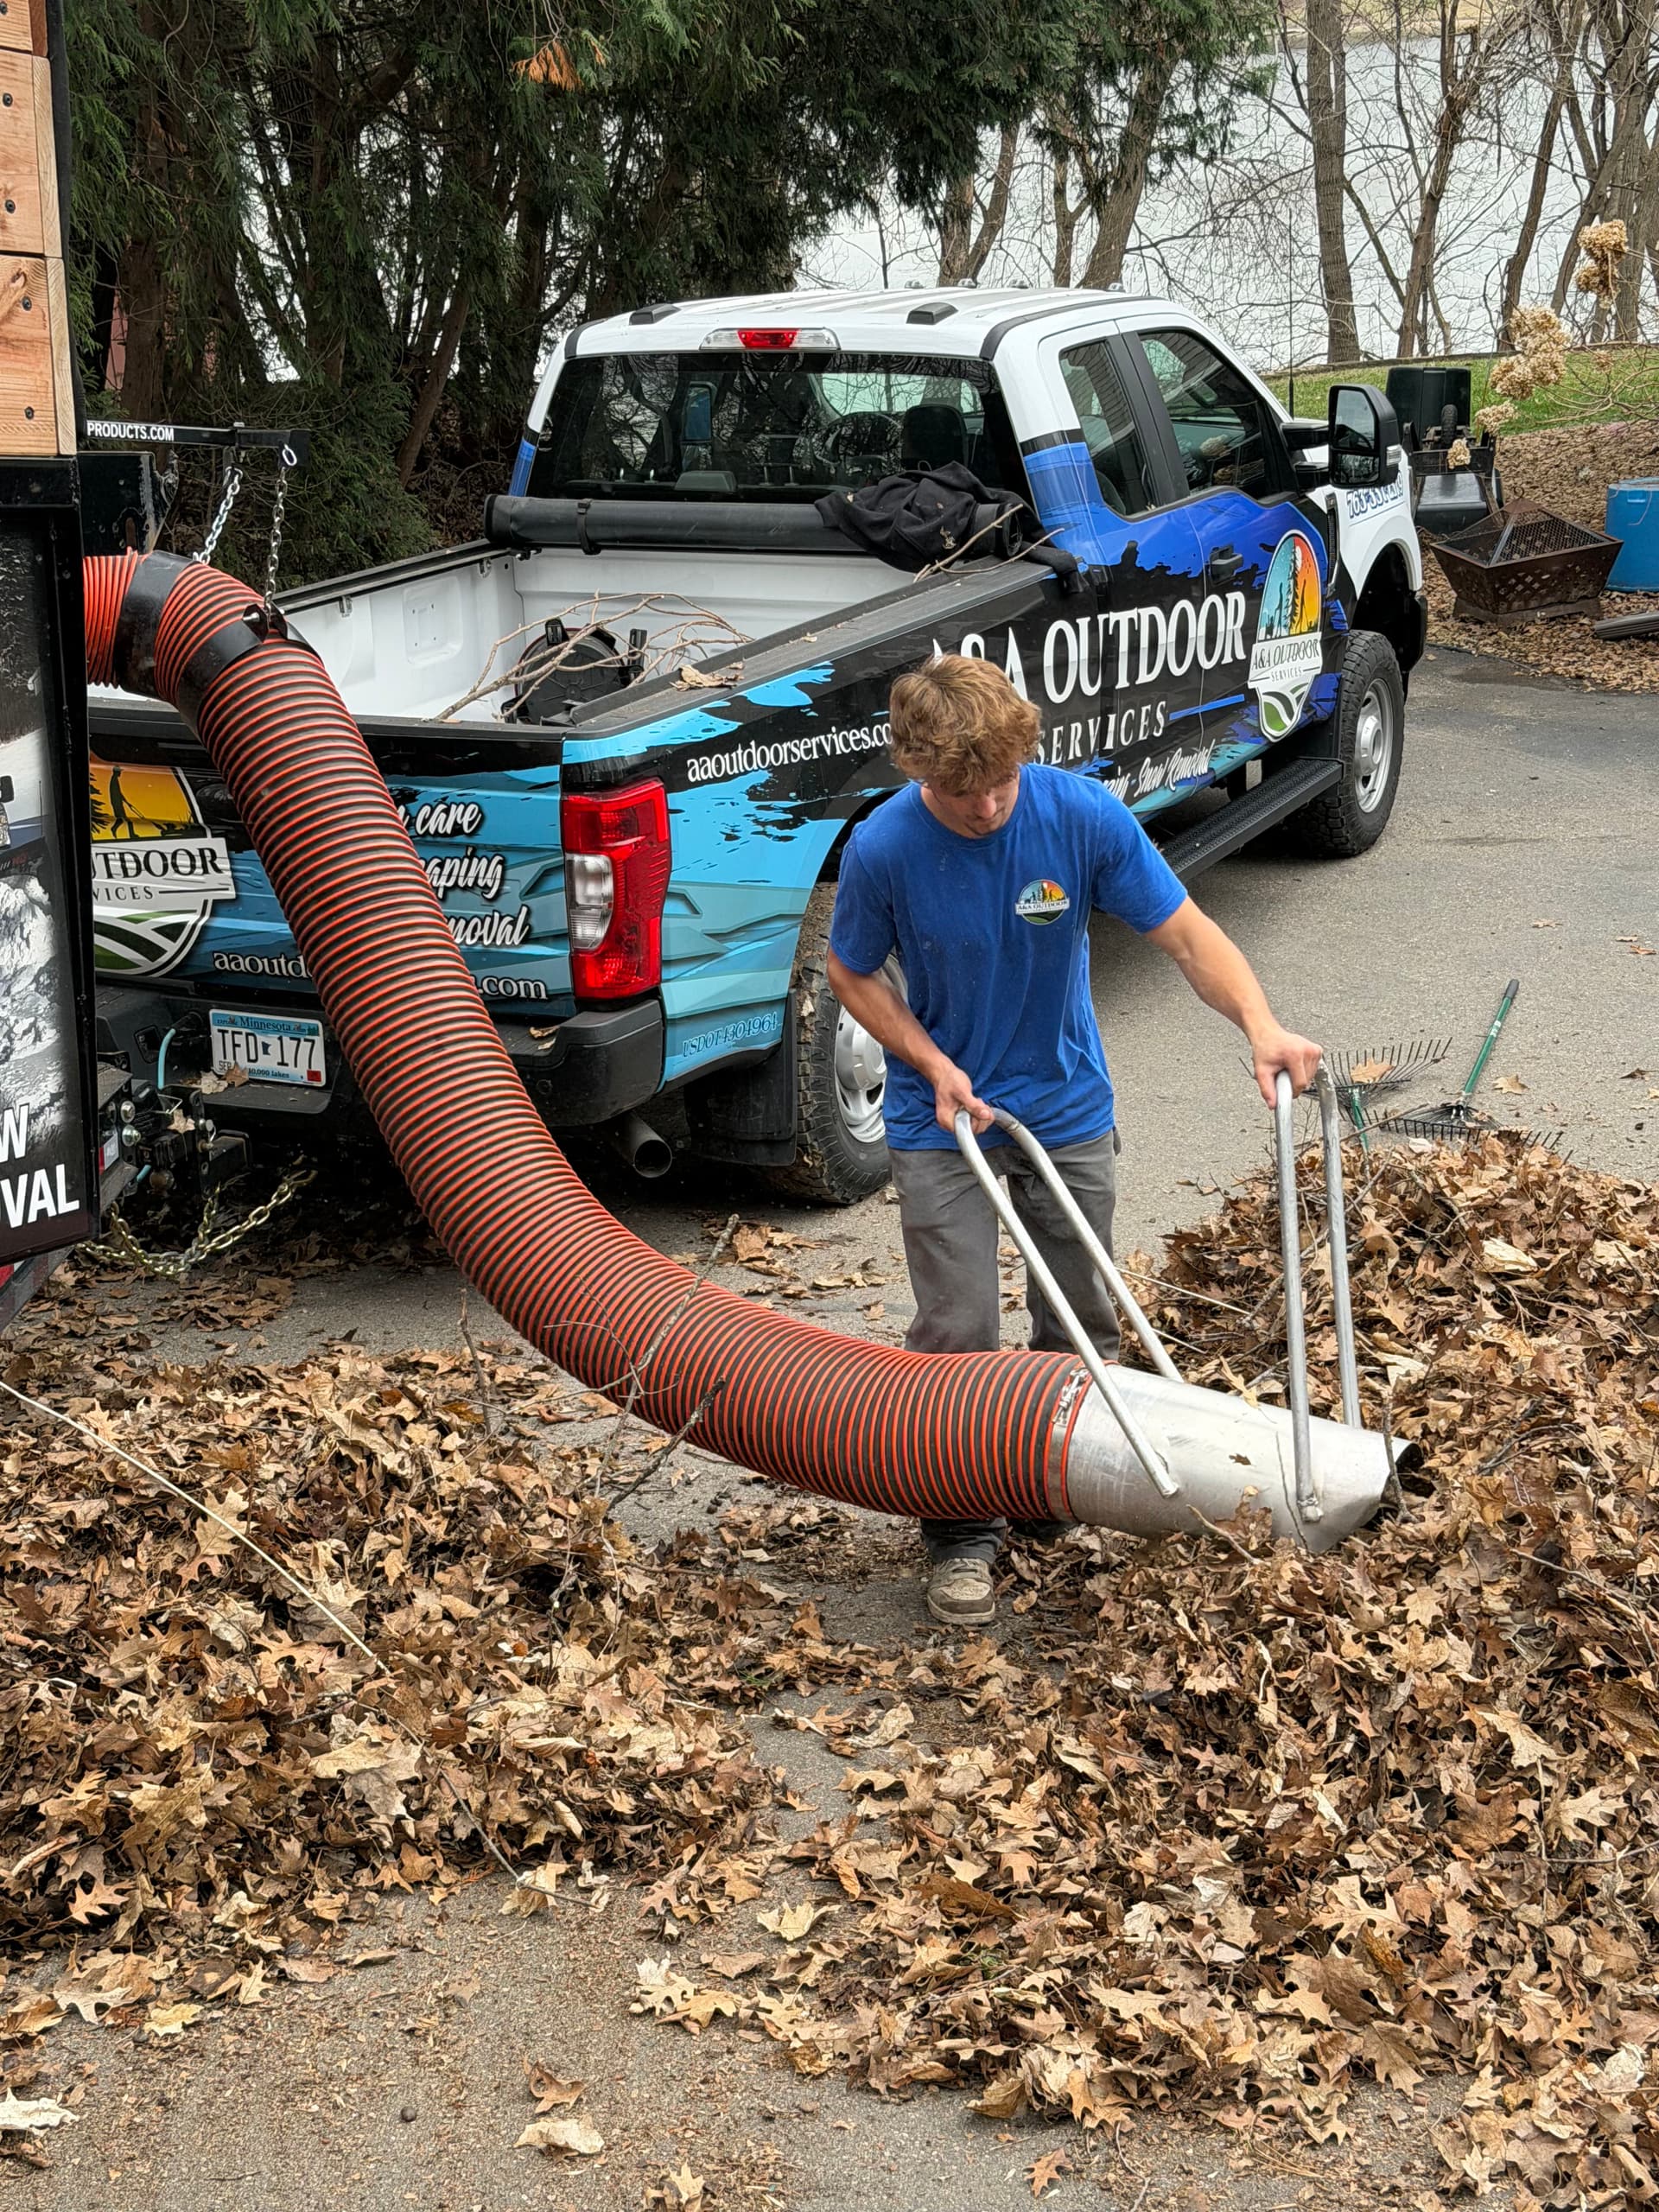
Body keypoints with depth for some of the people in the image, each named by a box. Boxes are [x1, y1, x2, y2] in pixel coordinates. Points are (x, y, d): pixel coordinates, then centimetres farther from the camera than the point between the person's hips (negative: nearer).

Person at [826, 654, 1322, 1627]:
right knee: (958, 1333, -3)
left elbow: (1186, 931, -17)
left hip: (1069, 1110, 2)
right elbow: (854, 974, -4)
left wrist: (1261, 1024, -34)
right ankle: (963, 1531, 15)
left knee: (1083, 1326, 13)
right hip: (945, 1118, -2)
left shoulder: (1084, 814, -21)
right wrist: (932, 1063, -18)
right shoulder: (884, 850, -21)